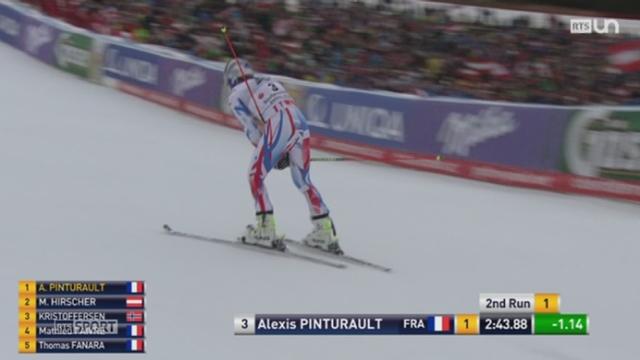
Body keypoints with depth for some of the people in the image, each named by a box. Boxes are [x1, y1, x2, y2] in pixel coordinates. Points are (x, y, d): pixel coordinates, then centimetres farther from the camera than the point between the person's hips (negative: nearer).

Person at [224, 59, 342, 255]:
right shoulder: (272, 83, 34)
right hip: (301, 124, 6)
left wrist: (269, 153, 14)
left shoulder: (236, 95, 17)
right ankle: (325, 231, 14)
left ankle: (265, 230, -1)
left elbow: (251, 129, 8)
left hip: (278, 127, -6)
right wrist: (287, 154, 20)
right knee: (303, 181, 18)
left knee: (256, 176, 9)